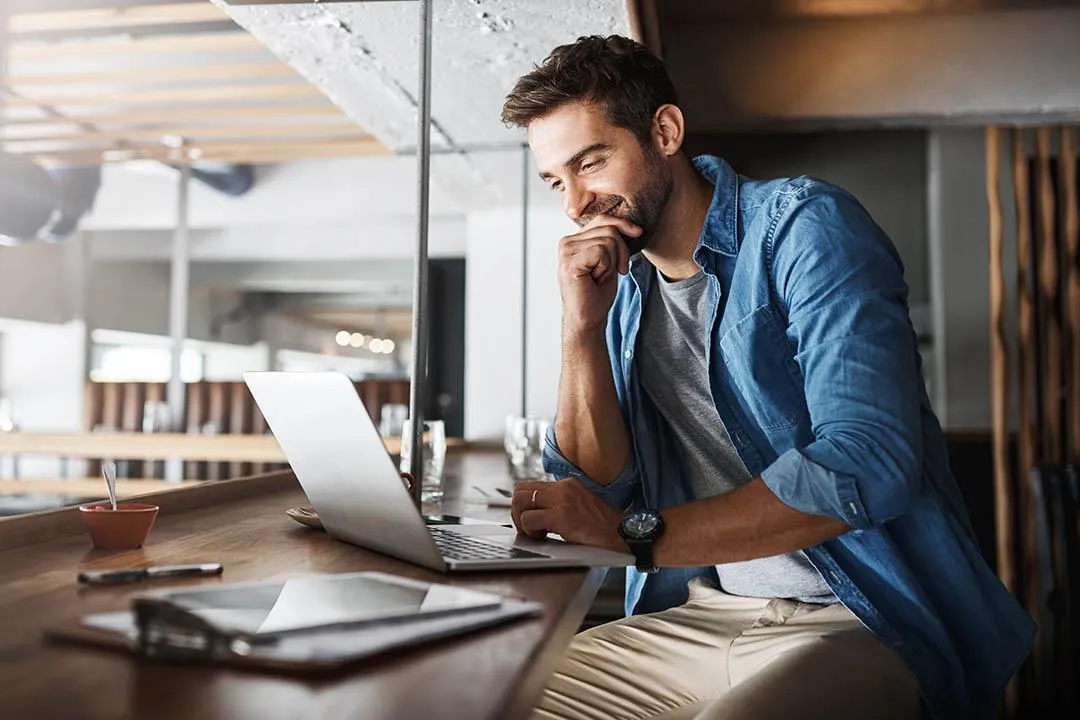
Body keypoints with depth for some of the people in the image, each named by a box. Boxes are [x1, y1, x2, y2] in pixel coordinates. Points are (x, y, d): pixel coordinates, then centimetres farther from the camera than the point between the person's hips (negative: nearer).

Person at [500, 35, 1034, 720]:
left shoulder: (804, 226, -11)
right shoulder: (618, 288, 7)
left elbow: (865, 466, -24)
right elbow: (601, 492, 3)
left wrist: (635, 533, -22)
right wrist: (582, 327, -9)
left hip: (861, 621, -5)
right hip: (696, 618, 5)